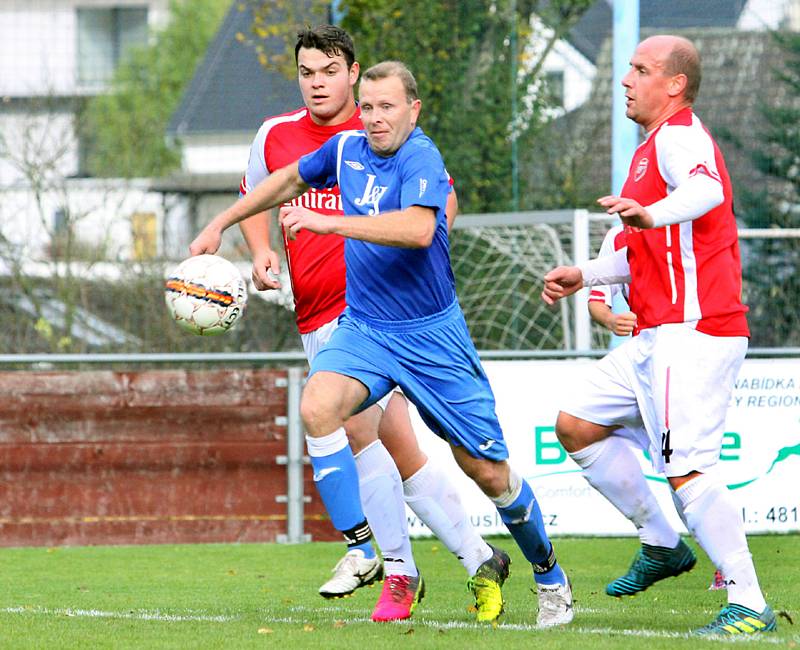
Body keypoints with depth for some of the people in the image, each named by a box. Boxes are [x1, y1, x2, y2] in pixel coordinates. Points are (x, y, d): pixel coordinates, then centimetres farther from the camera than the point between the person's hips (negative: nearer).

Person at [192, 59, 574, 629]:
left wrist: (330, 222, -39)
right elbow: (290, 180, 23)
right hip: (363, 326, 5)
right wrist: (221, 224, 23)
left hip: (431, 336, -5)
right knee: (317, 407, -27)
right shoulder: (347, 148, 2)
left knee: (489, 472, 1)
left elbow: (419, 228, -37)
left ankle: (551, 579, 26)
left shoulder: (421, 157, -18)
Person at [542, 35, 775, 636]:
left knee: (687, 470, -18)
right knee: (577, 426, 13)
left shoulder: (679, 136, -8)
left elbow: (705, 191, -34)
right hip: (661, 337, 11)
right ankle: (664, 546, 17)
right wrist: (584, 275, 32)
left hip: (691, 332, -11)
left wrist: (650, 214, -52)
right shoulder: (660, 144, 25)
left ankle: (750, 606, -18)